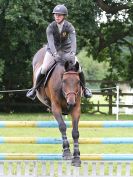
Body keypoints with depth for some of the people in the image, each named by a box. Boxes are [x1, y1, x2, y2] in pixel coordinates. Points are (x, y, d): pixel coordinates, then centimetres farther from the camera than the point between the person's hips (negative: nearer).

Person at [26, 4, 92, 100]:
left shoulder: (69, 27, -16)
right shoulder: (50, 27, -17)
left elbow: (73, 40, -28)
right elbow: (50, 41, -30)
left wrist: (72, 53, -46)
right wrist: (55, 54, -47)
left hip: (66, 50, 1)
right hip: (53, 50, -1)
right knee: (44, 69, -17)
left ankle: (84, 88, 13)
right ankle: (35, 88, 2)